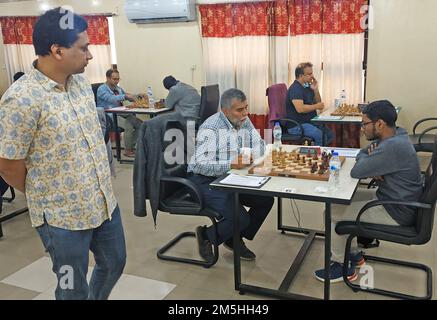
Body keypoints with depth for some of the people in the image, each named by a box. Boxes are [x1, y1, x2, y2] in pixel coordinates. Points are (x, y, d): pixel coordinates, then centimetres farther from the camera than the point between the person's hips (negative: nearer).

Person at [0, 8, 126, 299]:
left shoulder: (81, 82, 1)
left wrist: (101, 188, 14)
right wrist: (45, 197, 1)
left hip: (105, 202, 7)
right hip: (62, 216, -7)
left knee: (114, 264, 25)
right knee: (74, 289, 13)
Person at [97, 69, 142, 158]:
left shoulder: (117, 88, 16)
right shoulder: (102, 89, -8)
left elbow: (129, 97, 23)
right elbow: (111, 98, -26)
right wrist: (125, 95, -38)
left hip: (121, 113, 8)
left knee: (140, 124, -6)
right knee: (129, 126, -28)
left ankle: (132, 146, 3)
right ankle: (127, 151, -13)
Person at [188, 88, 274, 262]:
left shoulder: (244, 121, 4)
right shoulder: (210, 128, -21)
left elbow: (259, 143, 14)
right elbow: (201, 165, -27)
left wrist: (253, 155, -8)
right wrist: (230, 164, -34)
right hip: (206, 180, -8)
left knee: (266, 200, -2)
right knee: (240, 218, -23)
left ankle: (235, 240, 16)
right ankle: (206, 236, 7)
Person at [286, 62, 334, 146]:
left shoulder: (308, 86, 13)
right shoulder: (295, 89, -16)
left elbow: (318, 103, 17)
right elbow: (300, 109, -28)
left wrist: (316, 90, 0)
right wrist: (316, 106, -14)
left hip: (309, 122, 9)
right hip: (296, 126, -9)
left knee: (330, 134, -1)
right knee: (321, 136, -25)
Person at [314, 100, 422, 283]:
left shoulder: (393, 147, -30)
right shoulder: (392, 137, 2)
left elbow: (356, 172, -27)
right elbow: (362, 154, 14)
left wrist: (365, 159, -5)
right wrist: (370, 168, -9)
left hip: (396, 212, -10)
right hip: (388, 197, 10)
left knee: (332, 212, -8)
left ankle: (342, 266, 9)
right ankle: (353, 254, 24)